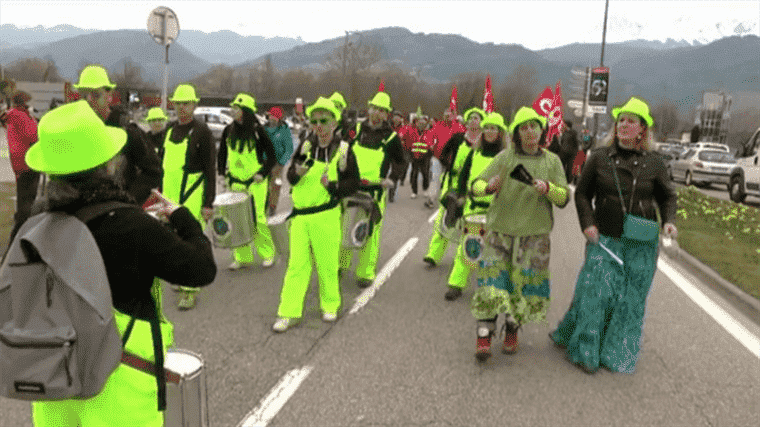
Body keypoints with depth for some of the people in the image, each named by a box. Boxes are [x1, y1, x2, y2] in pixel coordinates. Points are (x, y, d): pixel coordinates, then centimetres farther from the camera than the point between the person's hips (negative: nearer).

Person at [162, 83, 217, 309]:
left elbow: (210, 169, -11)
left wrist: (209, 203, -14)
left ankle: (190, 289, -1)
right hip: (170, 193, 7)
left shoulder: (201, 131, -9)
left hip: (193, 194, -7)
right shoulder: (170, 129, 12)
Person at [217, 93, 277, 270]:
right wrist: (223, 172, 8)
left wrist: (263, 174, -12)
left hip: (255, 182, -4)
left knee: (257, 218, -3)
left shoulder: (258, 131, -7)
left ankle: (268, 254, 14)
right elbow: (222, 153, 18)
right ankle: (242, 257, 14)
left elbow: (271, 156, -3)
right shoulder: (228, 131, 6)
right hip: (235, 181, 4)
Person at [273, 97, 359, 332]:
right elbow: (290, 175, 11)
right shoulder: (306, 145, 6)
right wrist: (297, 172, -12)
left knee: (327, 264, 7)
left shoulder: (343, 150, -2)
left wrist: (333, 186, -17)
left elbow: (354, 182, 1)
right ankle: (289, 313, 10)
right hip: (300, 215, 2)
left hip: (326, 216, -2)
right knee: (297, 264, 3)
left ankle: (330, 306, 28)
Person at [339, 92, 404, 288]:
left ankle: (366, 273, 12)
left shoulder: (391, 137, 0)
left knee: (370, 232, -1)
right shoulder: (356, 129, 7)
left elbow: (401, 162, 12)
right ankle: (341, 265, 27)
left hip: (375, 191, -3)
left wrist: (392, 179, -1)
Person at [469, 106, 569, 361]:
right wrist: (488, 187, -26)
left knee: (526, 283, 5)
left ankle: (512, 331, 26)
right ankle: (484, 336, -1)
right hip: (500, 229, -1)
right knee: (492, 282, -8)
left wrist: (547, 188, -18)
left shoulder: (552, 161, 6)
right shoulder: (505, 157, -1)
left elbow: (564, 199, 2)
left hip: (534, 234, 2)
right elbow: (476, 185, -3)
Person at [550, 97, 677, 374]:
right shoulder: (599, 158, 2)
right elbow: (582, 193, 7)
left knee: (630, 298, 7)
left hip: (641, 245, 1)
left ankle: (616, 354, 23)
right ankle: (585, 351, 11)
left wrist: (668, 221, -4)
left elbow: (667, 197, 15)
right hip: (604, 238, -1)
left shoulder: (654, 164, 3)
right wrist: (587, 224, -6)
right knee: (595, 290, -6)